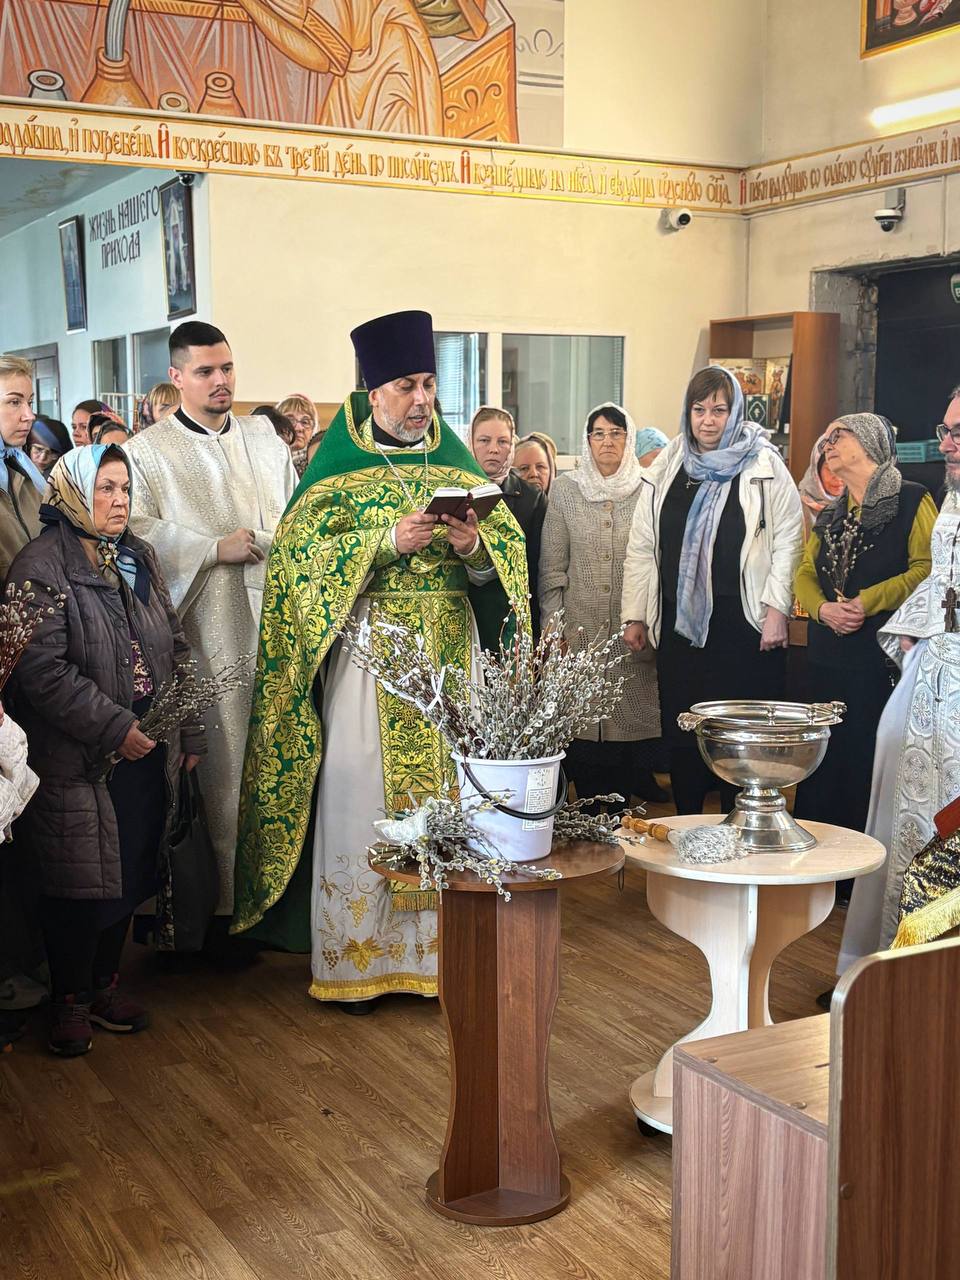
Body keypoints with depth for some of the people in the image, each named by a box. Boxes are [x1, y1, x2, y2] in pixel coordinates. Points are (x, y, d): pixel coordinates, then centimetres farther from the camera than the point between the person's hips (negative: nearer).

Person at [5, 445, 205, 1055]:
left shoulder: (140, 558, 11)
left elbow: (176, 648, 14)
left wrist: (190, 732, 9)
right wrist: (113, 728, -19)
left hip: (148, 752, 6)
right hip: (79, 762, -6)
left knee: (130, 872, 13)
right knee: (82, 885, 1)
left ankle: (106, 982, 31)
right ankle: (71, 1000, 19)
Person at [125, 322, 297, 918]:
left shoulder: (264, 438, 17)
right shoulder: (148, 451, 4)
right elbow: (137, 529, -8)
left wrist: (257, 539, -5)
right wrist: (216, 548, -12)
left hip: (279, 614, 4)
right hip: (211, 625, -4)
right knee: (224, 759, -4)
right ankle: (228, 896, 5)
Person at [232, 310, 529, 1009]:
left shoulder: (456, 462, 11)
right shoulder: (340, 467, 1)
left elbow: (509, 544, 8)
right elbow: (300, 552, -9)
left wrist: (475, 544, -14)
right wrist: (388, 541, -19)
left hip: (451, 646, 3)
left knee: (449, 787, 3)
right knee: (362, 796, -2)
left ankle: (442, 946, 14)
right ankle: (356, 957, 10)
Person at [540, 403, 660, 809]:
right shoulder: (565, 491, 6)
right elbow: (551, 566, 5)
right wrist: (554, 629, -1)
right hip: (578, 635, 0)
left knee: (625, 733, 1)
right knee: (579, 732, 0)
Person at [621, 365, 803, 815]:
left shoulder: (763, 466, 1)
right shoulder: (665, 469, 11)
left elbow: (788, 538, -3)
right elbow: (640, 546, 12)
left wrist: (776, 609, -10)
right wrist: (634, 616, 9)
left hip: (744, 624, -3)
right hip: (678, 622, 4)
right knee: (681, 729, 7)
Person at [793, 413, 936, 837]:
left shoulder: (912, 500, -2)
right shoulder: (830, 515, 19)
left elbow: (927, 567, -13)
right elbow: (805, 574, 14)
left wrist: (867, 602, -19)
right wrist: (822, 608, -8)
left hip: (883, 657, -6)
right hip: (827, 655, 6)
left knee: (872, 760, -6)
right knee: (825, 758, 9)